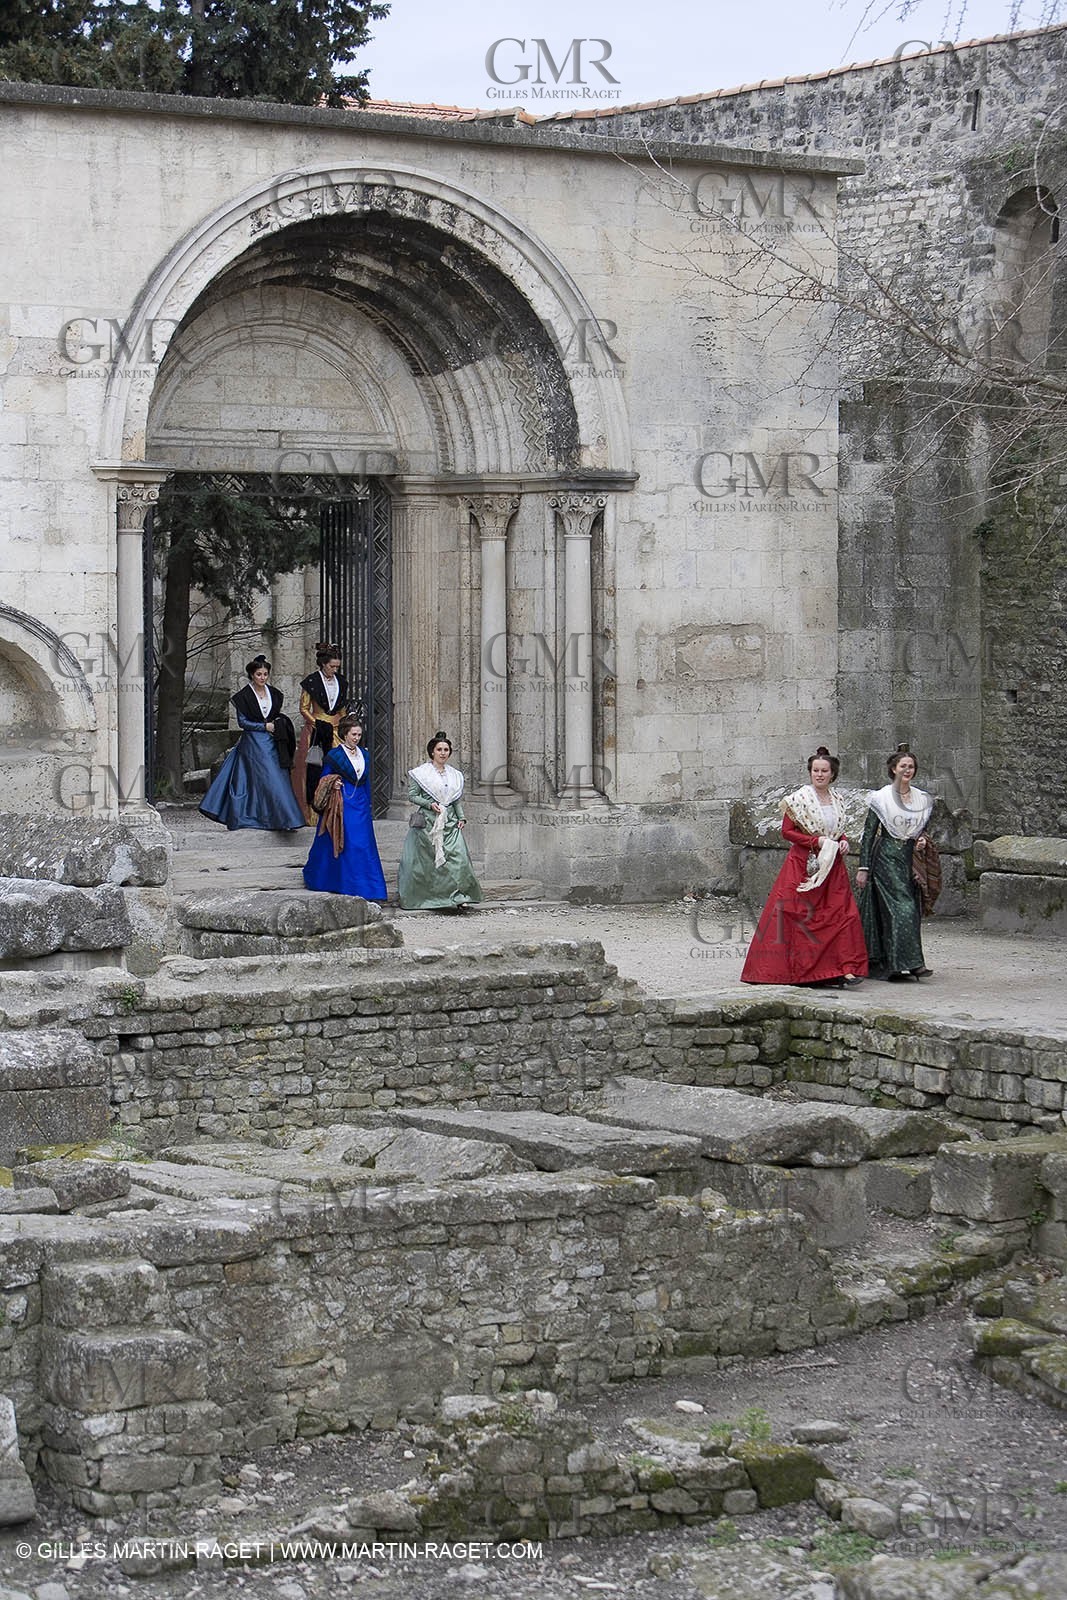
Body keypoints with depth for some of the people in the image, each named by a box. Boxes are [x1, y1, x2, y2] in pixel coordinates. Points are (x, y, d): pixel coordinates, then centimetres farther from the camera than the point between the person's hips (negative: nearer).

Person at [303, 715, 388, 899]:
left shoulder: (364, 756, 13)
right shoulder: (334, 756, -3)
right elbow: (323, 781, 2)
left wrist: (367, 807, 14)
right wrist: (332, 785, -19)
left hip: (360, 806, 5)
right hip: (342, 806, -5)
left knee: (364, 847, 0)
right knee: (346, 845, -4)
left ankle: (366, 888, 3)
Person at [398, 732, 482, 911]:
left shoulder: (455, 775, 15)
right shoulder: (420, 773, 2)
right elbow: (412, 795, -1)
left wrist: (461, 817, 5)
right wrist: (429, 804, -14)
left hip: (450, 822, 3)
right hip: (427, 822, -3)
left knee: (458, 856, -12)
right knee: (428, 861, -3)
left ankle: (456, 897, -14)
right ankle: (428, 898, 5)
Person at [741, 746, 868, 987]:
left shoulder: (836, 800, 12)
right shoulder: (800, 798, -5)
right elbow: (787, 831, -8)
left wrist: (843, 842, 3)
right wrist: (816, 841, -16)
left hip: (832, 867, 5)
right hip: (804, 865, -5)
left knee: (843, 915, -5)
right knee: (801, 916, -5)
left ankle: (844, 970, -7)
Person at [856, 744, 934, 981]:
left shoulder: (922, 799, 10)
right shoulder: (881, 798, -4)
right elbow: (868, 834, -3)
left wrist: (923, 841, 0)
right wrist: (863, 868, -7)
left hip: (911, 858, 5)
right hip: (887, 858, -5)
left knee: (911, 909, 3)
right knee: (900, 908, -15)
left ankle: (898, 965, 8)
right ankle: (907, 962, -17)